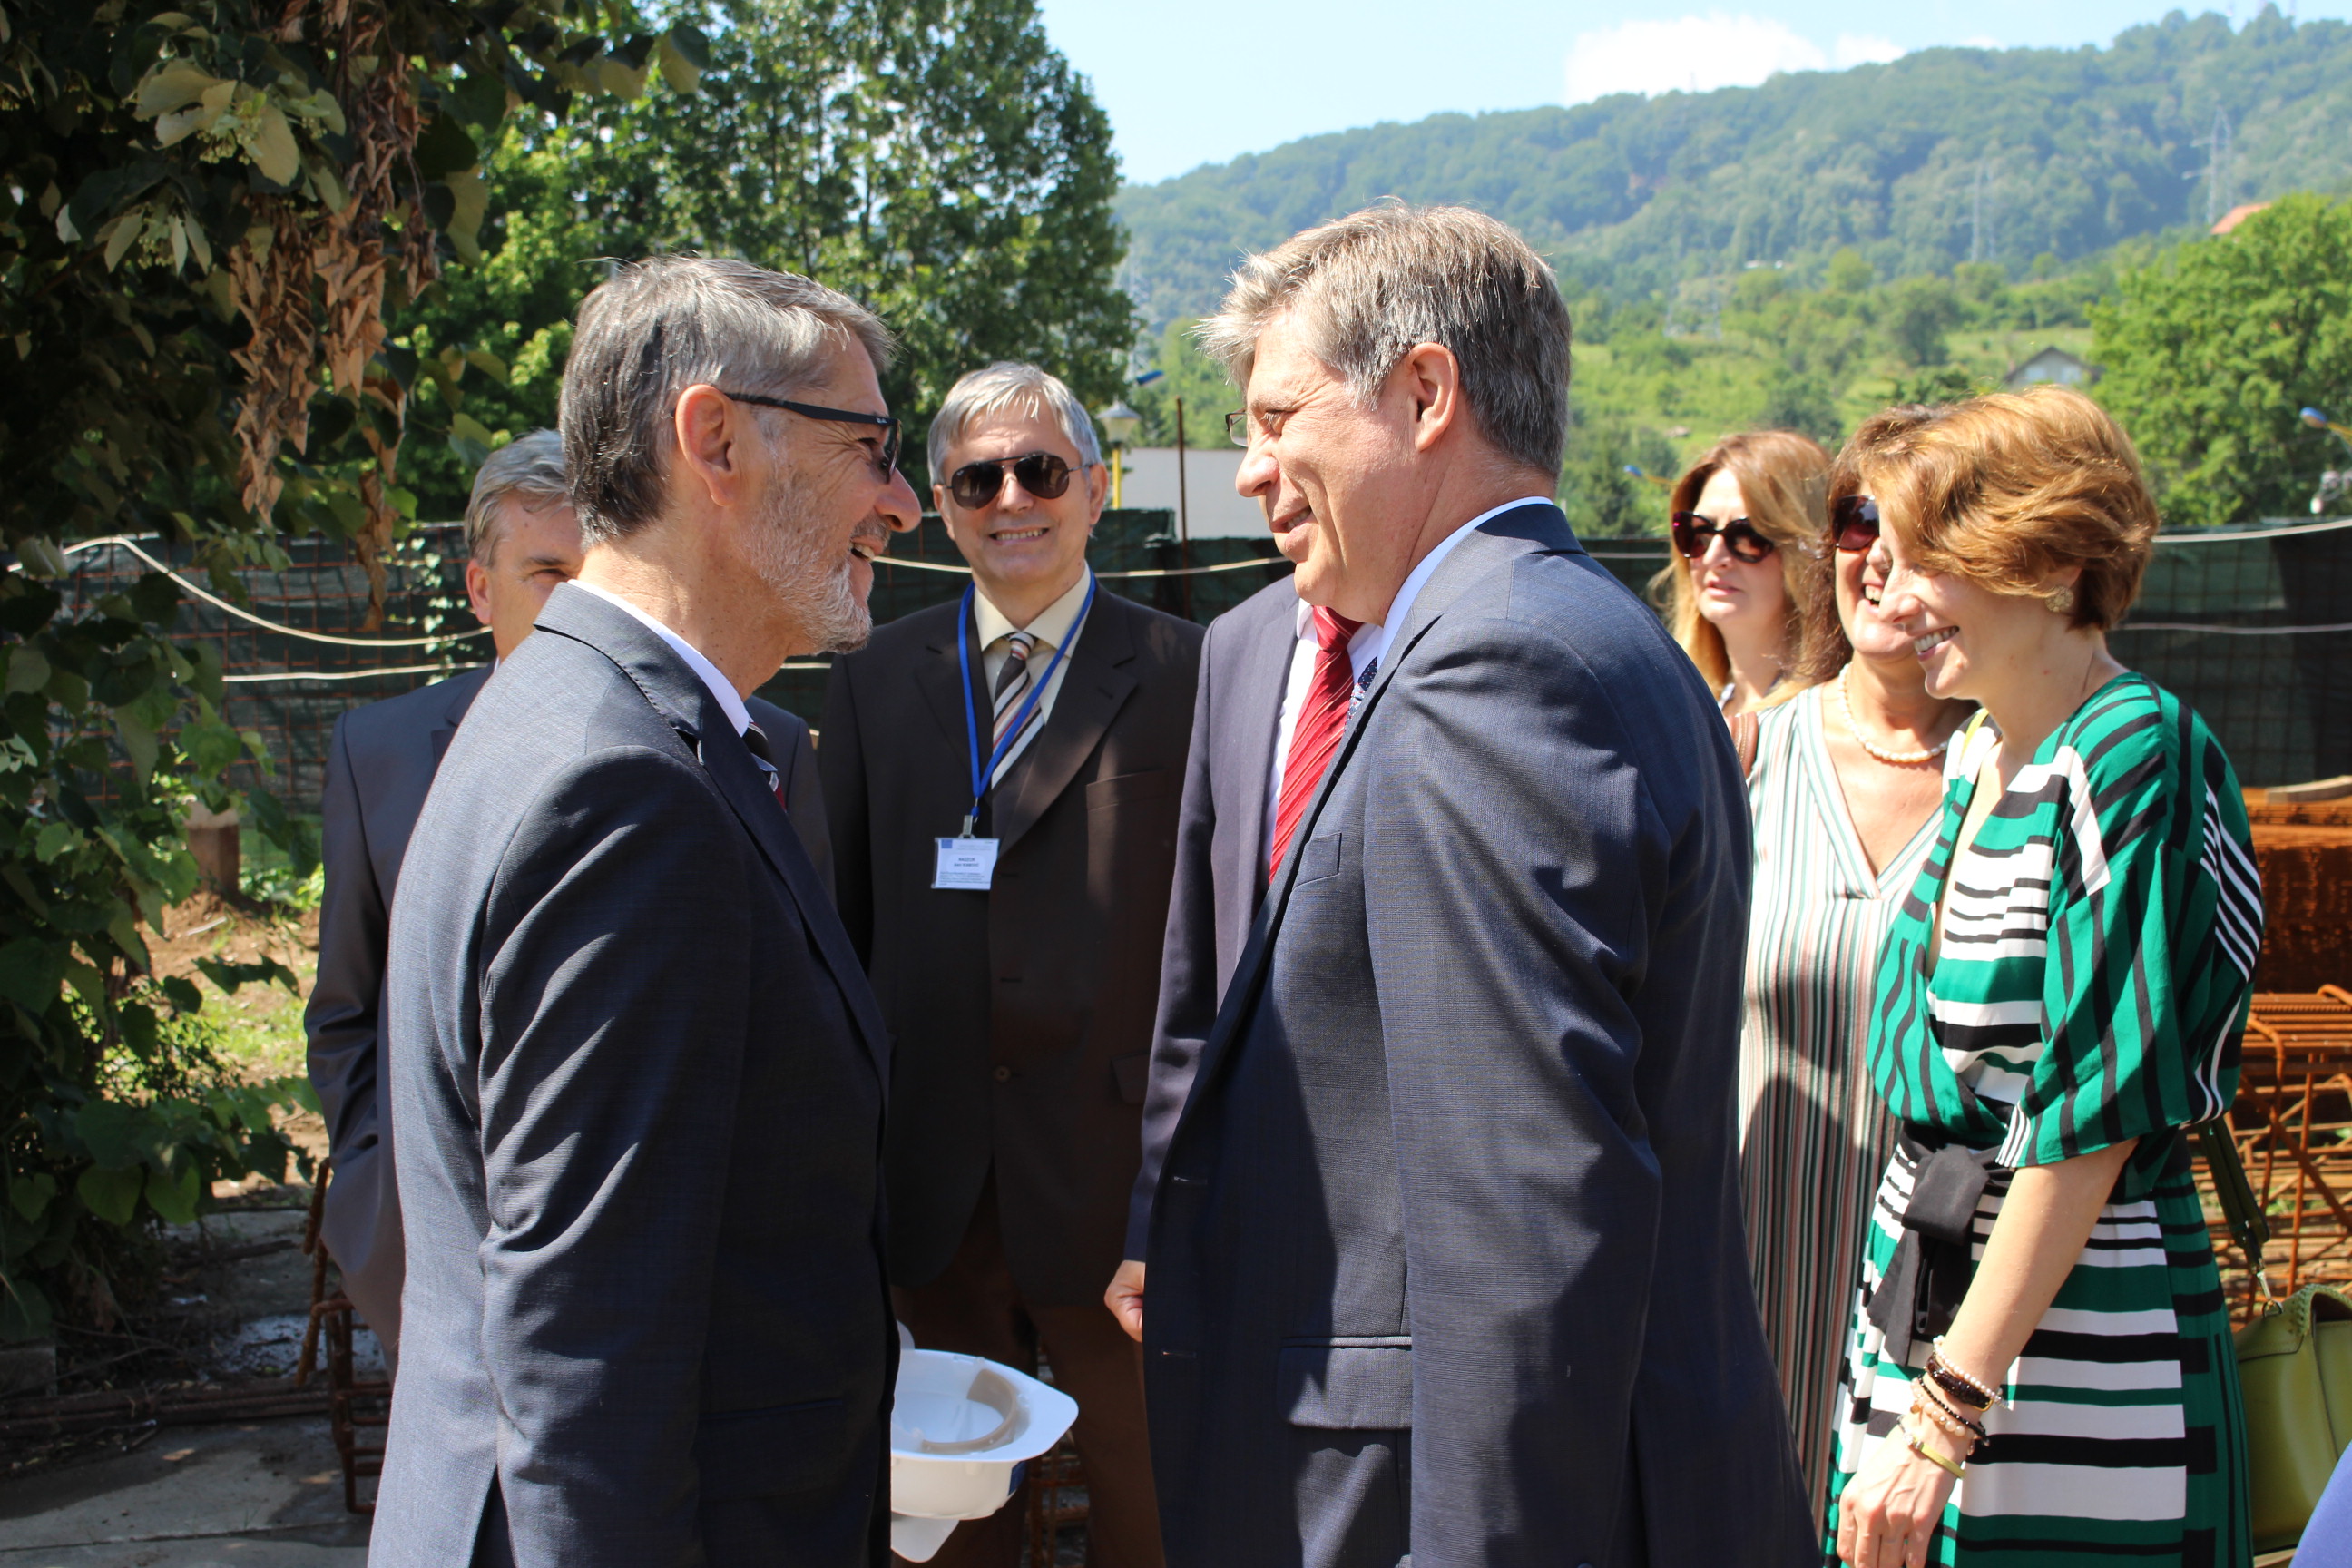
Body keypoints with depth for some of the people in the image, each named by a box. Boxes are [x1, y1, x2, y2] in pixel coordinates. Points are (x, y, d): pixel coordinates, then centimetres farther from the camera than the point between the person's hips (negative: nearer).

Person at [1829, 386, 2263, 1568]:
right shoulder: (1978, 758, 10)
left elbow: (2091, 1121, -18)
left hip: (2073, 1365, -7)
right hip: (1919, 1305, 8)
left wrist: (1945, 1414, -18)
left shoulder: (2136, 760, -15)